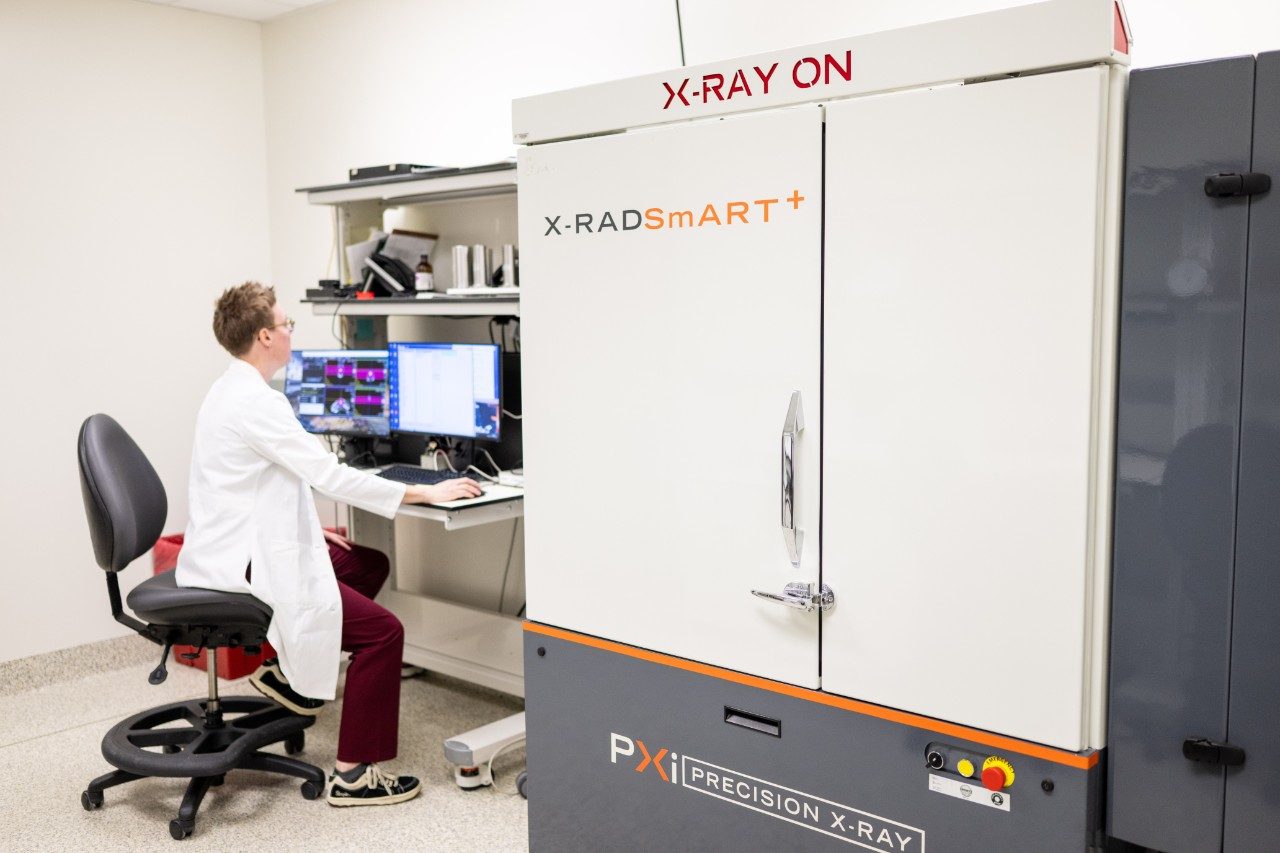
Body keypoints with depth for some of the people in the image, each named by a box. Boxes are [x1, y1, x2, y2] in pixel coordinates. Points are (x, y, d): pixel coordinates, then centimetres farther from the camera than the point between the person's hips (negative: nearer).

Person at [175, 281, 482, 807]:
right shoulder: (256, 402, -21)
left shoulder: (229, 392, 11)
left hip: (233, 552, 10)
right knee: (384, 631, -12)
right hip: (242, 571, -10)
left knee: (369, 566, 19)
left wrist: (304, 527, 13)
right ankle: (354, 775, -4)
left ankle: (288, 668, 23)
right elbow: (331, 476, -24)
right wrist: (423, 494, -18)